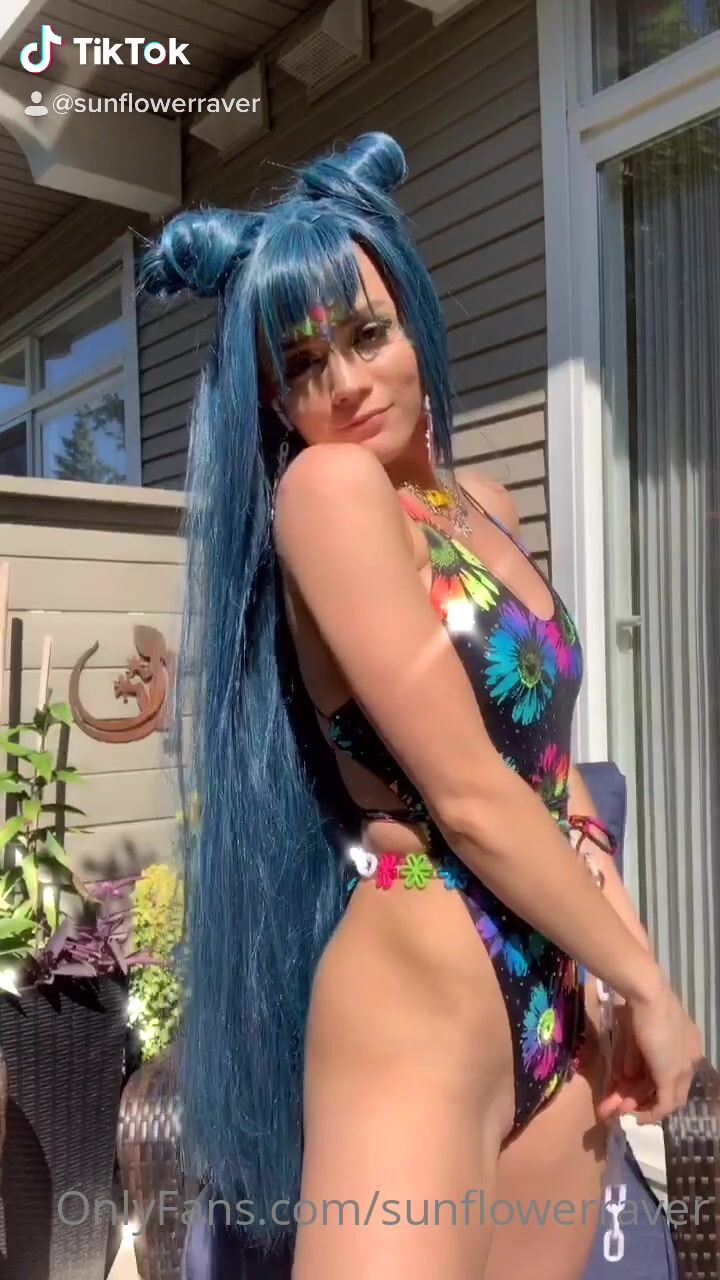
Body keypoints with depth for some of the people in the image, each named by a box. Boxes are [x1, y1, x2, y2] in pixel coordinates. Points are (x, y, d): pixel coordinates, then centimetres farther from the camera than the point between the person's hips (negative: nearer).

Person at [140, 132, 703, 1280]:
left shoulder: (484, 506, 7)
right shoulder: (327, 485, -16)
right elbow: (468, 795, -19)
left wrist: (621, 969, 3)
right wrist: (646, 981, -7)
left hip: (560, 1001, 8)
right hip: (417, 1010, -8)